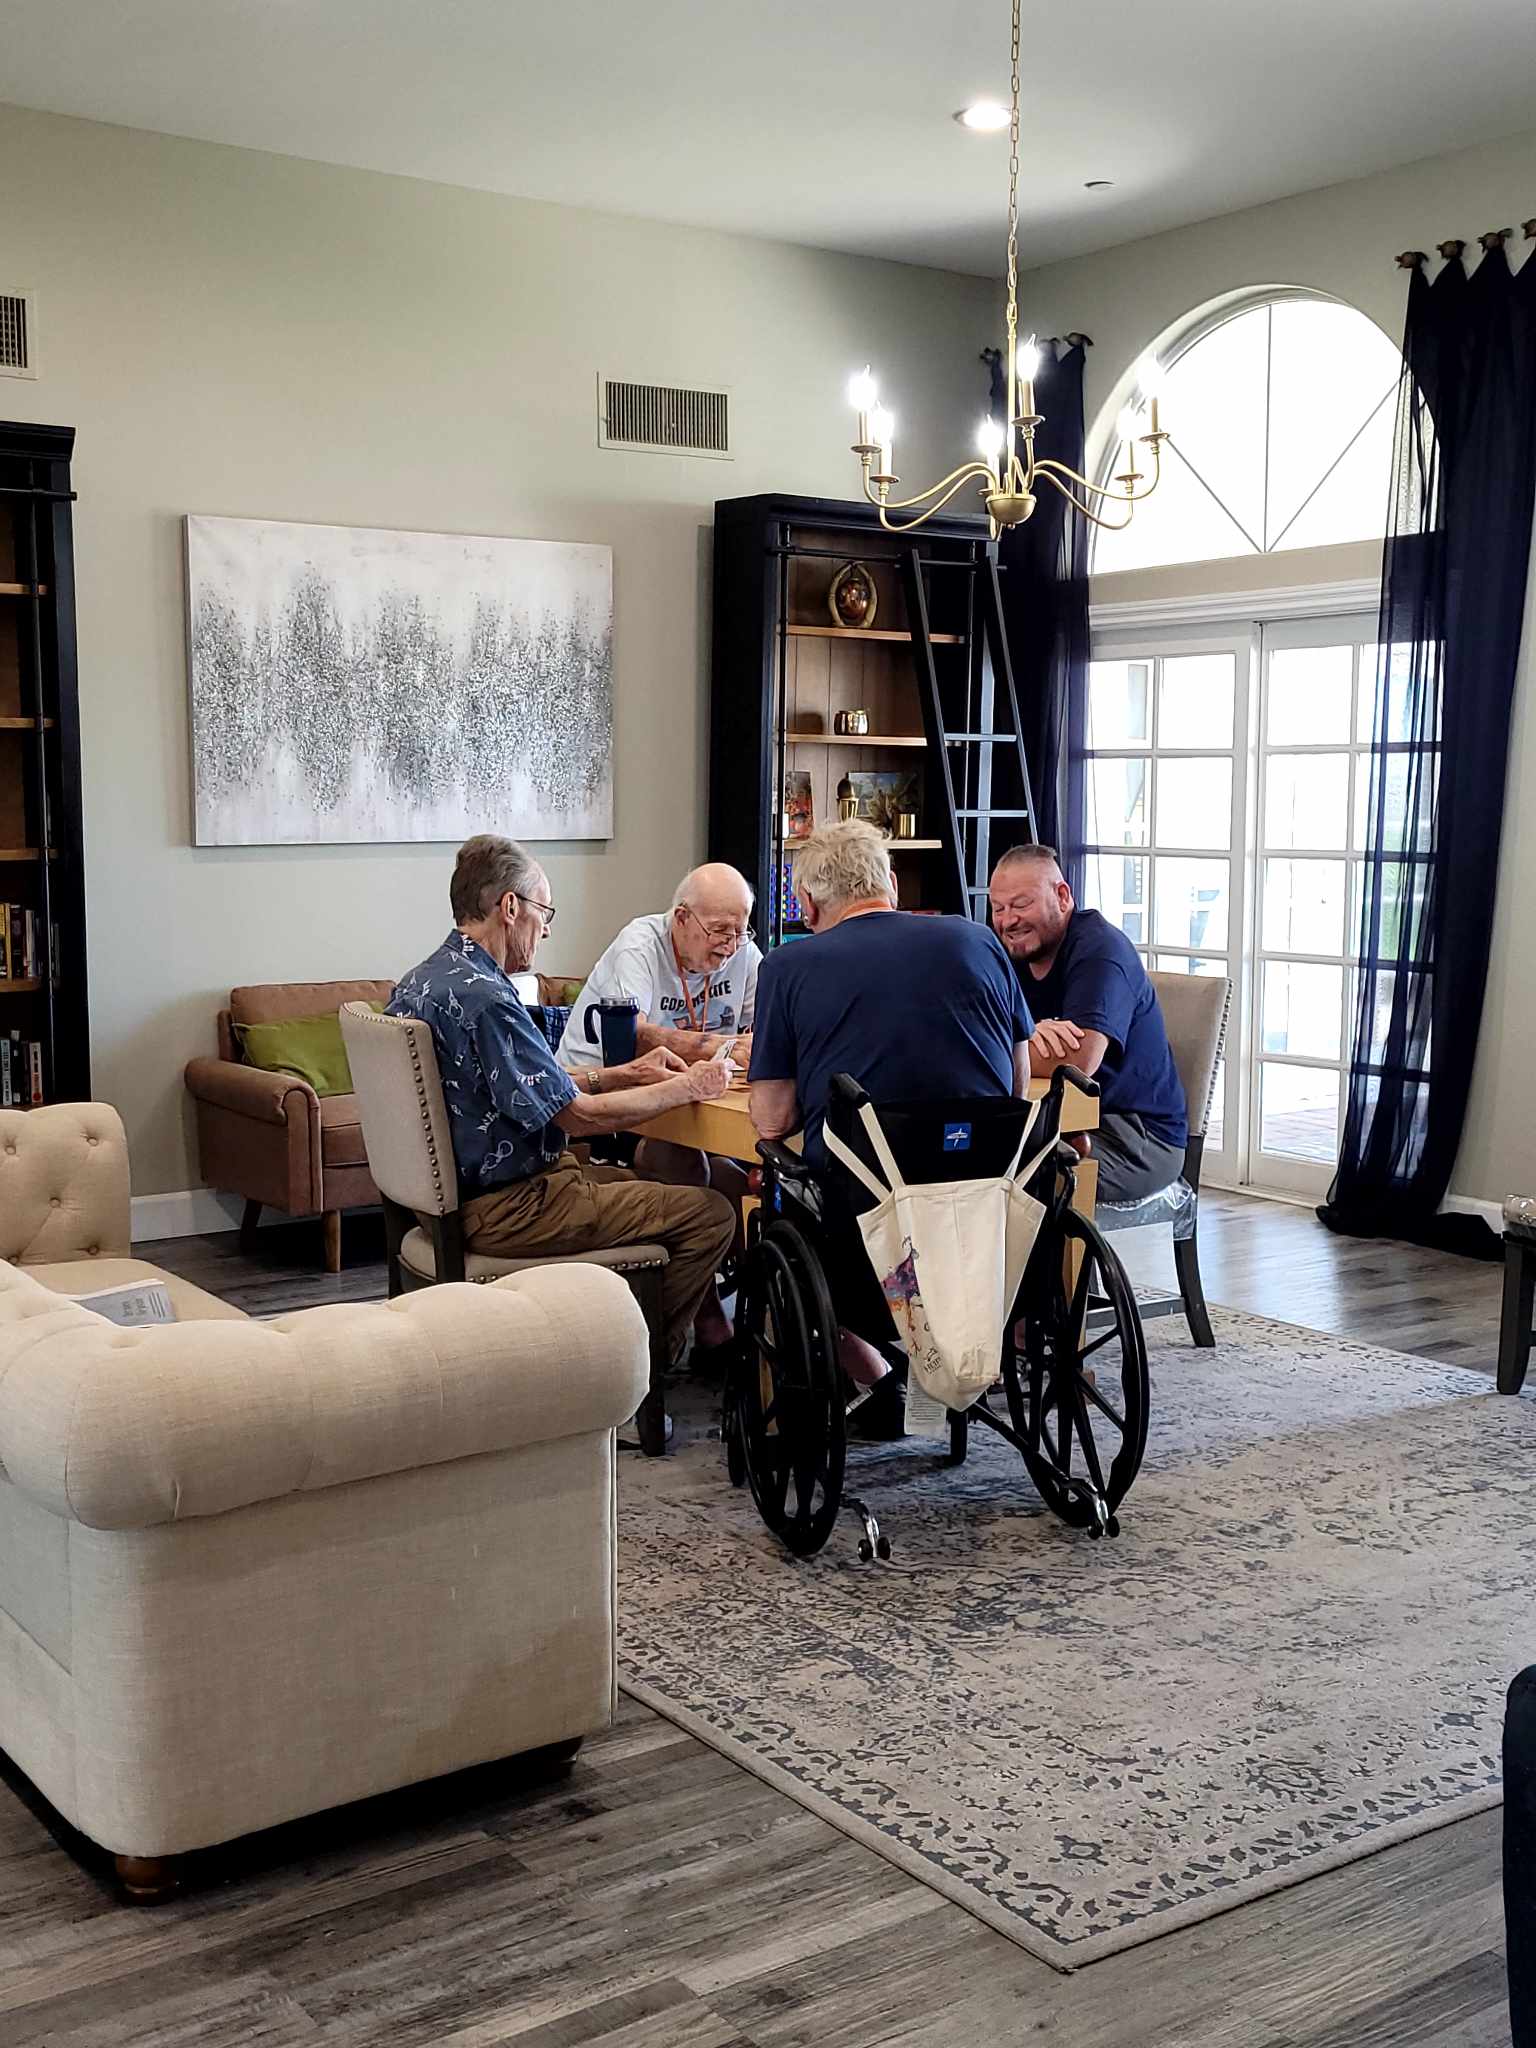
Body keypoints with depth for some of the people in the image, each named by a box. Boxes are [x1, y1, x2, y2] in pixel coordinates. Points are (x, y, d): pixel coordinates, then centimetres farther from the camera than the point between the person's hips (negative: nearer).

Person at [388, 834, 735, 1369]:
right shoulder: (484, 999, -25)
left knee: (638, 1180, 26)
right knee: (710, 1214, -5)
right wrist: (687, 1087, -8)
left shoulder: (416, 983, 7)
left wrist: (625, 1073, 12)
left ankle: (709, 1338, 29)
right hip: (501, 1212, -11)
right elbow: (578, 1115, -21)